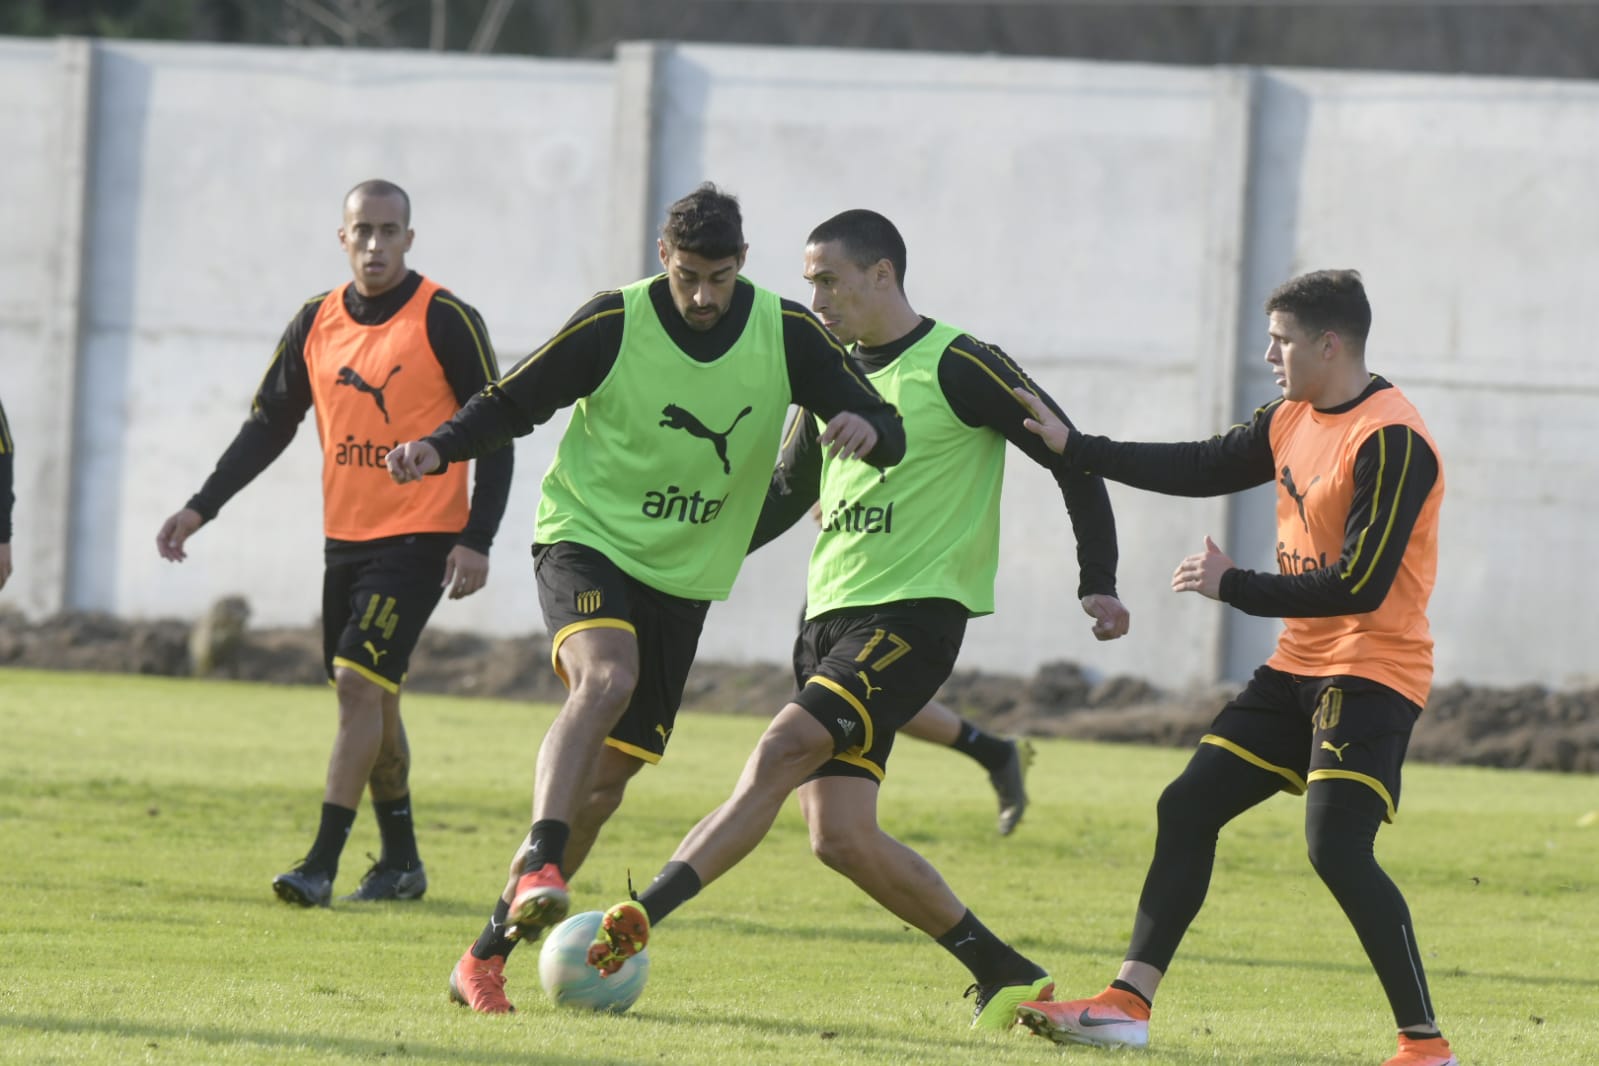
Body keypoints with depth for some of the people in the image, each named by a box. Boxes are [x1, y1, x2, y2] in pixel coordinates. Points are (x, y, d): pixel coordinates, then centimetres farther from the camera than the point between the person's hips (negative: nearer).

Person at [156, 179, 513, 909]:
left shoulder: (445, 321, -9)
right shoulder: (317, 323, 7)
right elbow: (268, 426, 14)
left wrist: (477, 541, -14)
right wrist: (201, 508, 5)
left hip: (419, 539, -6)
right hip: (345, 539, 6)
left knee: (360, 683, -16)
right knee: (370, 699, 11)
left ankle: (322, 863, -17)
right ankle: (401, 863, 23)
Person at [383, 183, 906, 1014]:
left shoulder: (785, 334, -4)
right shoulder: (614, 323, -11)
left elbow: (886, 431, -1)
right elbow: (513, 403, -4)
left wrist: (868, 430, -26)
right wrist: (438, 448, -22)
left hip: (683, 575, 4)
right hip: (588, 539, -4)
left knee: (608, 776, 2)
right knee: (606, 676, -35)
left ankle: (489, 954, 10)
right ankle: (539, 865, -42)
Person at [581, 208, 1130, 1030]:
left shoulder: (959, 368, -6)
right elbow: (785, 493, 29)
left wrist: (1099, 584, -6)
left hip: (913, 614, -8)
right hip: (831, 615, 8)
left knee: (783, 752, -25)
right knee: (840, 836, -2)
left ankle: (642, 916, -34)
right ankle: (1005, 975, 10)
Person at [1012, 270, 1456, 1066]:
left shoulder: (1391, 442, -19)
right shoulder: (1291, 421, 9)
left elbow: (1360, 586, -23)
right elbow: (1200, 470, 21)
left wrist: (1233, 587, -17)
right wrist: (1070, 446, 20)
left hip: (1372, 675, -10)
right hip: (1299, 667, 10)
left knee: (1336, 847, -22)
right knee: (1186, 807, 8)